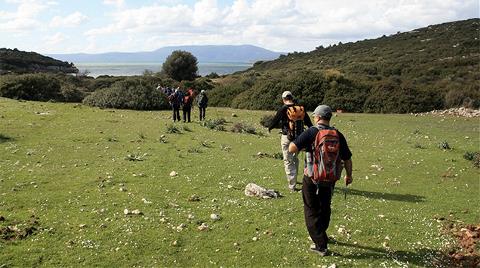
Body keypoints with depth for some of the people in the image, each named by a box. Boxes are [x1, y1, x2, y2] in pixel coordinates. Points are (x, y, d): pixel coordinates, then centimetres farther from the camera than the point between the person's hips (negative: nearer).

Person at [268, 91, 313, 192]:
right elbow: (308, 121, 12)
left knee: (288, 161, 2)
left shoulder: (283, 109, -10)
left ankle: (292, 186, -1)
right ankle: (294, 180, 36)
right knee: (295, 159, 23)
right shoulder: (300, 108, 2)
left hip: (287, 137, -4)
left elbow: (275, 120, -3)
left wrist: (270, 128, 19)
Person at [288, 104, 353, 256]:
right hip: (330, 179, 5)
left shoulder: (311, 133, -14)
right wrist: (349, 175, 21)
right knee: (325, 208, 24)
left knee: (312, 211, 8)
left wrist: (304, 146, 1)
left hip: (312, 178, -4)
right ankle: (321, 236, 44)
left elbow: (291, 149, -21)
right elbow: (347, 159, 4)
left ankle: (321, 245, 4)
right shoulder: (338, 135, -2)